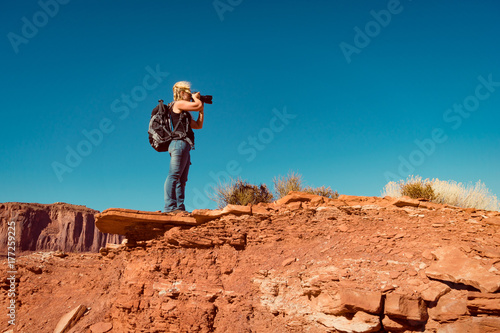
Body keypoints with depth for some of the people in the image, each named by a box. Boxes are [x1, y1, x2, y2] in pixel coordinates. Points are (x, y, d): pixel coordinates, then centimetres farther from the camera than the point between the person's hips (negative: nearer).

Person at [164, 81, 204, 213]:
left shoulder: (184, 113, 28)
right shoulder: (178, 104, 1)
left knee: (182, 179, 5)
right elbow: (198, 105, -8)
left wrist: (201, 111, 24)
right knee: (174, 175, -16)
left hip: (185, 147, 11)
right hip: (179, 143, -10)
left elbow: (198, 125, 29)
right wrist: (196, 97, 12)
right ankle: (170, 207, -21)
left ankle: (179, 207, 3)